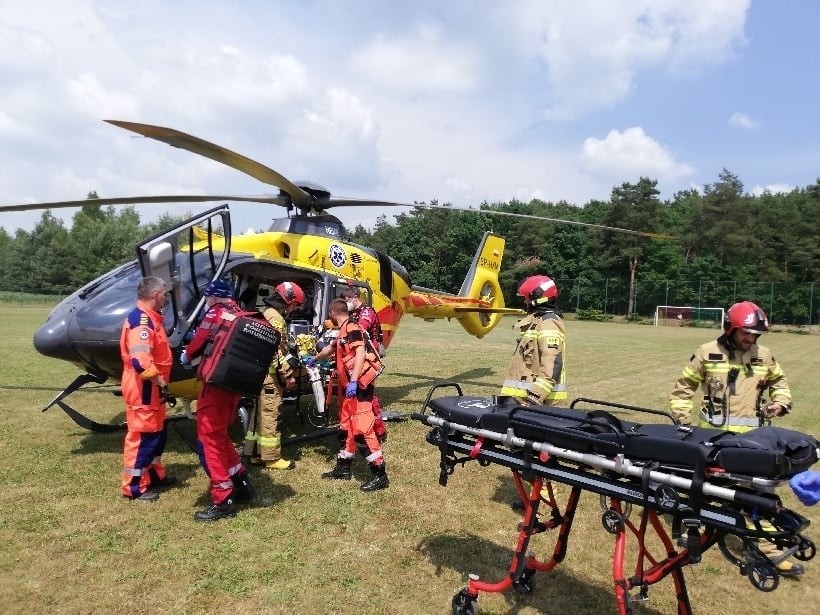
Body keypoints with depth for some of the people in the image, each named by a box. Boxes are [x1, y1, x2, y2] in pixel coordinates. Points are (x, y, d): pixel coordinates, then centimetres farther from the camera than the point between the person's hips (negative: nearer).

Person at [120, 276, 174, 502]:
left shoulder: (150, 318, 13)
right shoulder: (141, 320, -22)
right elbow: (140, 361, -32)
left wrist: (160, 383, 21)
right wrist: (160, 382, -22)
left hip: (152, 389, 11)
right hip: (143, 390, -11)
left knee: (157, 432, 20)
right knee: (142, 436, -1)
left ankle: (155, 475, 33)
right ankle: (133, 487, 10)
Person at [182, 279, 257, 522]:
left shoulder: (215, 314, -7)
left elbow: (198, 343, -1)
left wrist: (186, 356, 22)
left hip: (217, 383, -7)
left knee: (210, 439, -1)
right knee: (220, 436, 21)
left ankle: (223, 500, 0)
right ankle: (242, 484, 27)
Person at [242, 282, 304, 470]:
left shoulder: (264, 313, 18)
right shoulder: (275, 318, -15)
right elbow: (277, 351, -21)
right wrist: (288, 375, -15)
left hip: (261, 373, 10)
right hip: (271, 376, -10)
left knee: (260, 413, 15)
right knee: (271, 415, -4)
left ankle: (255, 453, 22)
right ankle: (271, 458, 3)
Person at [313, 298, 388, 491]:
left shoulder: (352, 328, -12)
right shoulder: (343, 332, 19)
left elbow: (361, 353, -25)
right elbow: (331, 348, 39)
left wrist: (353, 381, -32)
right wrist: (314, 359, 56)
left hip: (360, 386, -11)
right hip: (350, 387, 11)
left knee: (362, 429, -13)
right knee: (346, 426, 17)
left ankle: (380, 475, -9)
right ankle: (343, 468, 29)